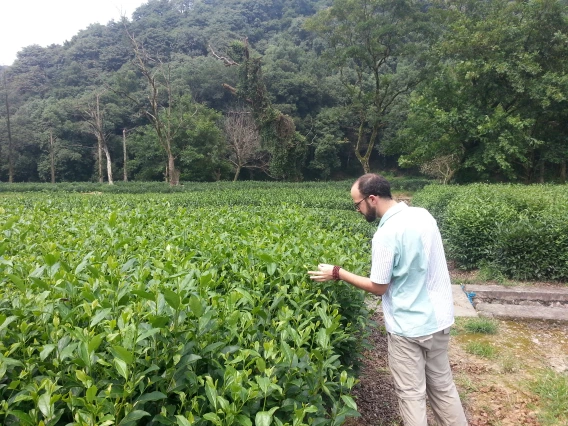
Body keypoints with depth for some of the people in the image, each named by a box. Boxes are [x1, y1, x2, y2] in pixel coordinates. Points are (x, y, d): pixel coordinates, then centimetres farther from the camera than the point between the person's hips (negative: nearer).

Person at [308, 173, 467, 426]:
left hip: (407, 327, -7)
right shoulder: (424, 215, -1)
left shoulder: (386, 234, -24)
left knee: (411, 394, 10)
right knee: (443, 386, 22)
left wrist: (337, 273, -9)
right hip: (439, 318, 7)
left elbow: (379, 288, -15)